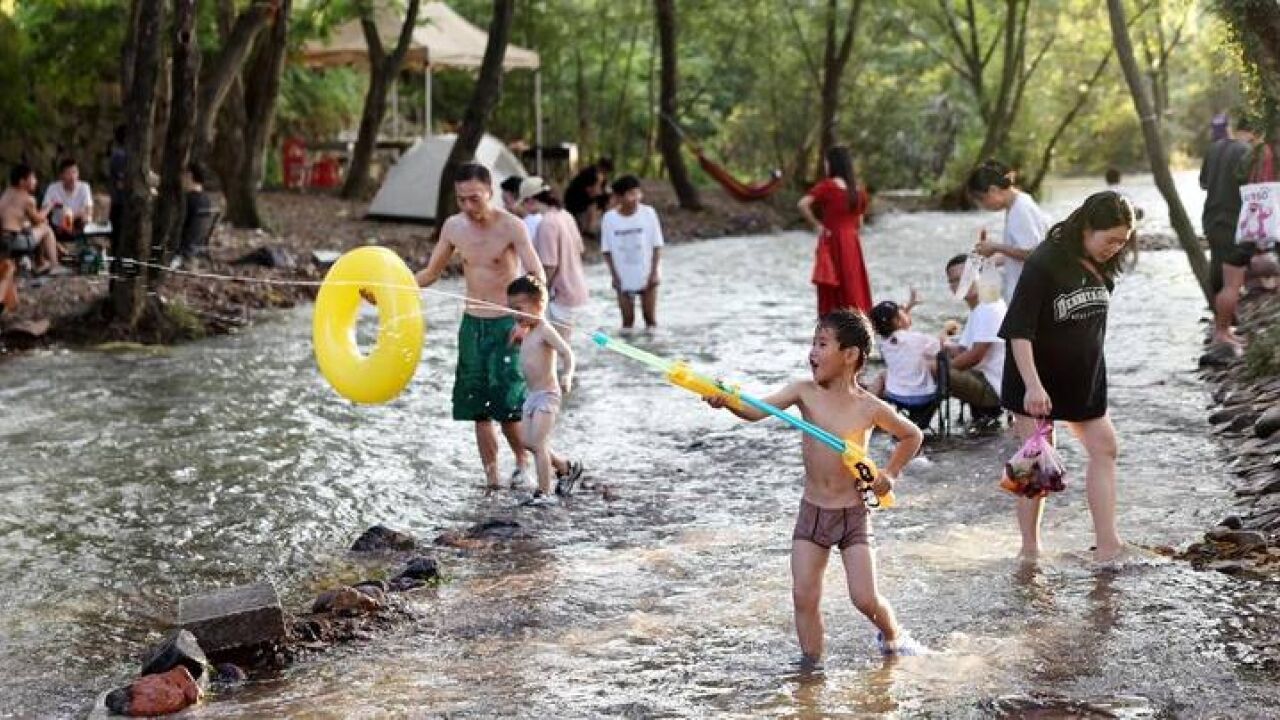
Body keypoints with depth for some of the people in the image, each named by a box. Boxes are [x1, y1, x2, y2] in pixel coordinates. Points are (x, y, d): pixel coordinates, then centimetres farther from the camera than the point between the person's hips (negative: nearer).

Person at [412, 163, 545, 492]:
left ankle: (523, 460, 17)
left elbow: (537, 276, -22)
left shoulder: (511, 226, -14)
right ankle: (492, 478, 14)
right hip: (472, 324, 5)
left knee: (507, 403, -10)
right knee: (478, 406, 5)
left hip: (506, 324, -5)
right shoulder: (453, 227, 1)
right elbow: (431, 273, 14)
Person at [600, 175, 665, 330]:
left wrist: (654, 272, -9)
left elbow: (657, 246, -5)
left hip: (646, 276, 0)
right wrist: (614, 275, -6)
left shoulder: (648, 213, -10)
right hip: (623, 279, 0)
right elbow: (607, 250, -2)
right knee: (627, 320, 9)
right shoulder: (609, 218, -9)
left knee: (650, 318, 8)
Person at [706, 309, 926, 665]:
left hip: (854, 513, -2)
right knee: (804, 597, -3)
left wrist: (890, 473, -2)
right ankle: (810, 666, 12)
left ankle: (893, 635, 28)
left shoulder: (870, 408, -9)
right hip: (812, 512, 2)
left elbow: (913, 436, 9)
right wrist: (726, 400, -41)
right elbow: (755, 410, -22)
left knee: (865, 599, -3)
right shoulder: (805, 392, -6)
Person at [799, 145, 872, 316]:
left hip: (832, 242, -4)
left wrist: (816, 224, -9)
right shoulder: (858, 190, 7)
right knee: (853, 291, 10)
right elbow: (859, 222, 13)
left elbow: (803, 204, -19)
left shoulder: (827, 186, -8)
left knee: (832, 295, 0)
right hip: (852, 243, 4)